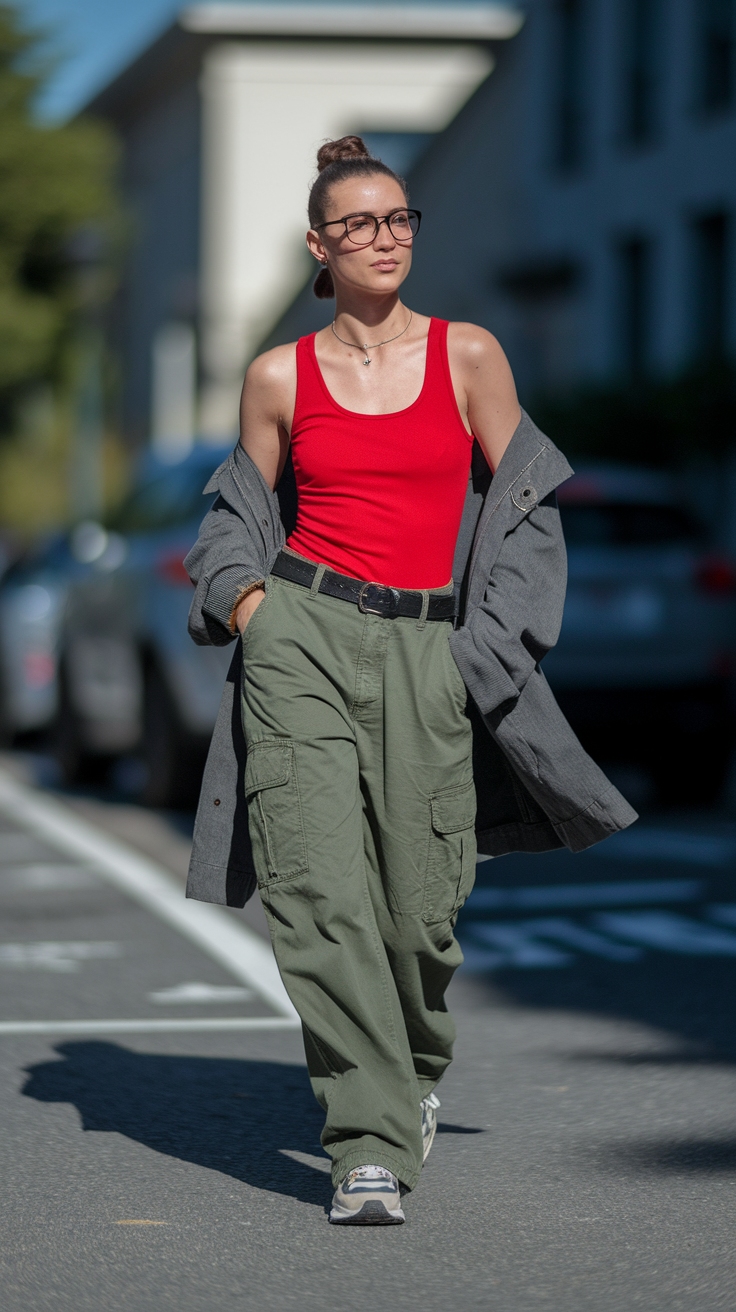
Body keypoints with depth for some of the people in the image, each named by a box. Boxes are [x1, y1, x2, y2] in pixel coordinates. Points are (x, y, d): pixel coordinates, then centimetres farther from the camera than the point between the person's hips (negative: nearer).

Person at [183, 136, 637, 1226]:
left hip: (428, 653, 0)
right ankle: (372, 1147, -9)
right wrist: (249, 607, -1)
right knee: (321, 890, -12)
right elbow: (242, 517, 18)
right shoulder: (280, 378, 6)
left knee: (418, 904, 0)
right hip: (301, 636, 0)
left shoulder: (469, 356, 5)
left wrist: (487, 649, 1)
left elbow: (520, 508, 9)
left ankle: (413, 1072, 33)